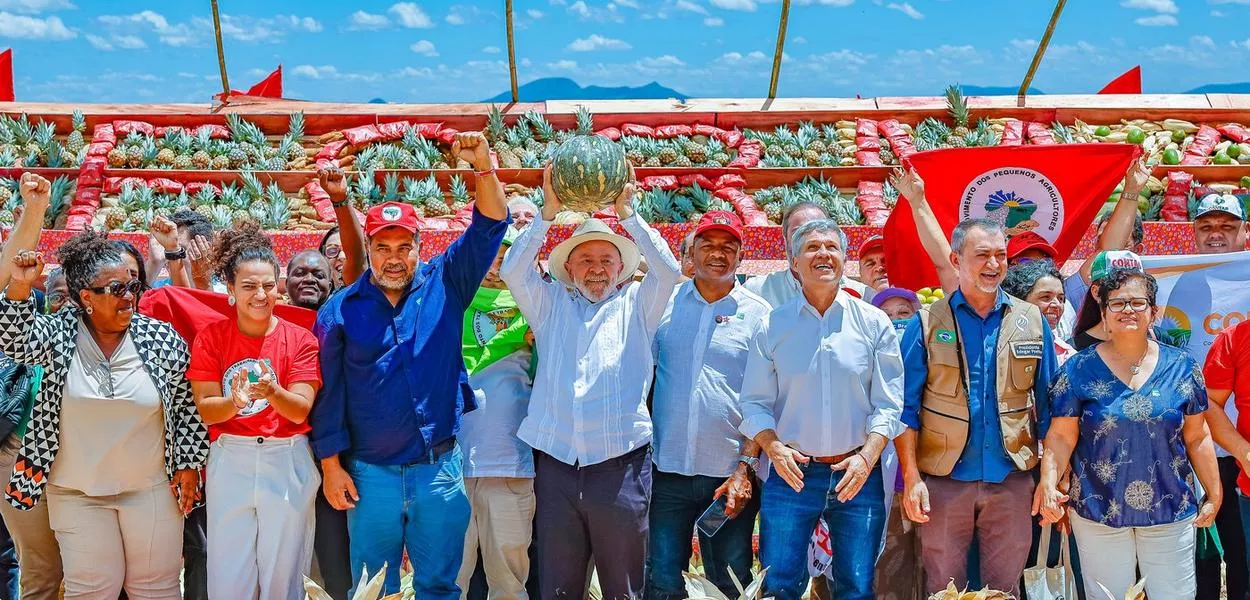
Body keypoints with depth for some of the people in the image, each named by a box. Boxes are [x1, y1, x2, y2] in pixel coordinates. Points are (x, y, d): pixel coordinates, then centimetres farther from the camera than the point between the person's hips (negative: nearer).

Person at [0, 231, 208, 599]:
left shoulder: (162, 339, -7)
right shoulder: (59, 334, -4)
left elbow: (186, 405, 0)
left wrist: (189, 463, 0)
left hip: (152, 488, 0)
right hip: (76, 493, 0)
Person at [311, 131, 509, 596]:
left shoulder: (444, 285, 2)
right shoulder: (341, 309, 0)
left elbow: (488, 229, -5)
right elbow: (330, 392, 1)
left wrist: (483, 169, -20)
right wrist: (331, 466, -1)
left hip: (440, 469, 0)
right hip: (370, 473, 0)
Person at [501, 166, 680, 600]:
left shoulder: (635, 305, 11)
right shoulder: (551, 305, 14)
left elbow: (668, 270, -4)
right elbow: (513, 271, 1)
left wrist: (628, 214, -8)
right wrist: (548, 213, -6)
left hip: (620, 466, -1)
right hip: (556, 464, 1)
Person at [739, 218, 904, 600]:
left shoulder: (874, 324, 3)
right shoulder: (772, 327, 4)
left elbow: (888, 404, 1)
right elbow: (755, 403, 4)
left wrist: (866, 458, -12)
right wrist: (774, 448, -12)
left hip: (857, 474, 0)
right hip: (791, 473, 0)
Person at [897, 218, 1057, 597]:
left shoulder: (1032, 322, 4)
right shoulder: (927, 324, -2)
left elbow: (1048, 406, 8)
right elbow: (906, 407, -2)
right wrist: (912, 477, -10)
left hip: (1011, 480, 2)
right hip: (944, 481, -1)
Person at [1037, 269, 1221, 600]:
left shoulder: (1182, 368, 2)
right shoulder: (1079, 370, -3)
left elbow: (1197, 438, 7)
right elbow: (1061, 436, -6)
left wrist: (1214, 495, 7)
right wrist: (1049, 482, -21)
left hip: (1171, 512, 2)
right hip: (1098, 513, -1)